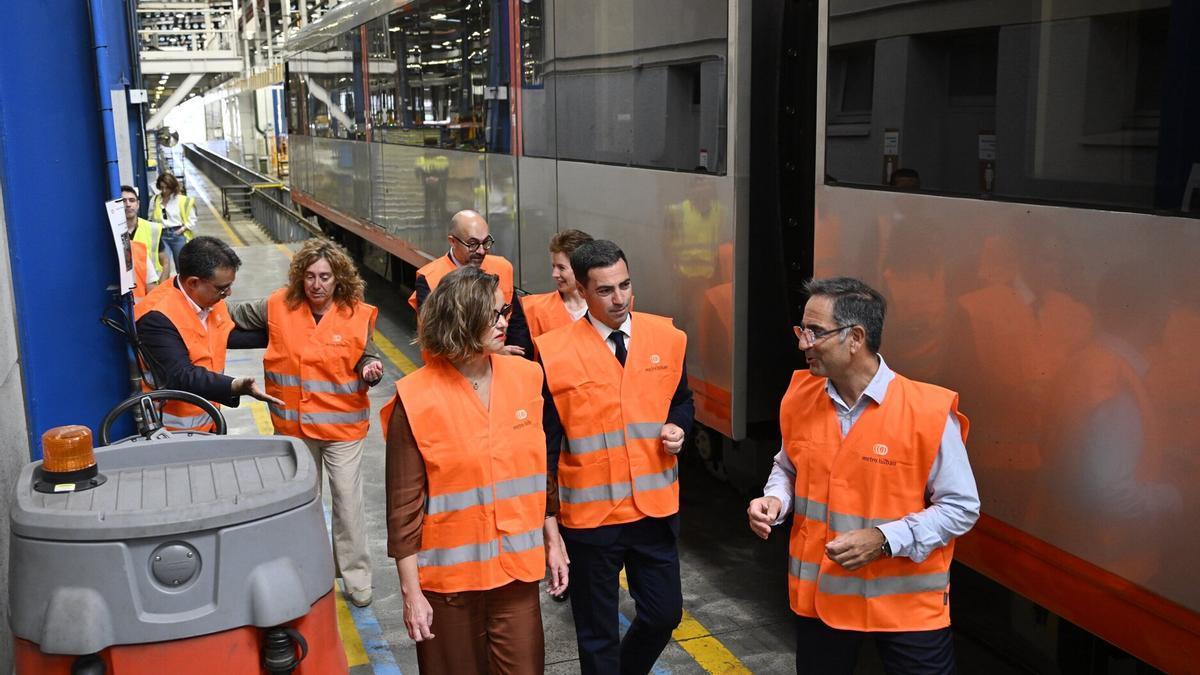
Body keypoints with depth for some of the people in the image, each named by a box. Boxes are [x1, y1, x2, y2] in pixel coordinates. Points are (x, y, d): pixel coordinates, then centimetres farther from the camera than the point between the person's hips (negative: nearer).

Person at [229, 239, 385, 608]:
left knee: (348, 502, 1)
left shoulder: (357, 315, -9)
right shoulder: (280, 307, -5)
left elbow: (366, 360, 1)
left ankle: (356, 578, 18)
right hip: (294, 424, 3)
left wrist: (371, 370, -20)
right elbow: (236, 315, 9)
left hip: (343, 425, -3)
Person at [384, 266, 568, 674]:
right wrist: (410, 591, -8)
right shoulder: (416, 399, -12)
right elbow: (404, 503, -9)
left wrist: (552, 543, 13)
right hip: (448, 577, -3)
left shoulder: (526, 378, 0)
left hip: (517, 571, 3)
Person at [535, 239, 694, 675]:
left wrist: (677, 427, -7)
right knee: (597, 630, 13)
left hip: (656, 508, 3)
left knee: (664, 613, 15)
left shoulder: (667, 338, -2)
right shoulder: (554, 352, -12)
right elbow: (545, 441, -8)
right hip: (590, 515, -3)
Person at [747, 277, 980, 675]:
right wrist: (775, 500, -8)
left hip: (907, 601, -4)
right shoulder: (800, 397, -3)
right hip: (819, 593, 4)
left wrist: (884, 540, -23)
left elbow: (961, 508, -12)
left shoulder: (928, 412, -18)